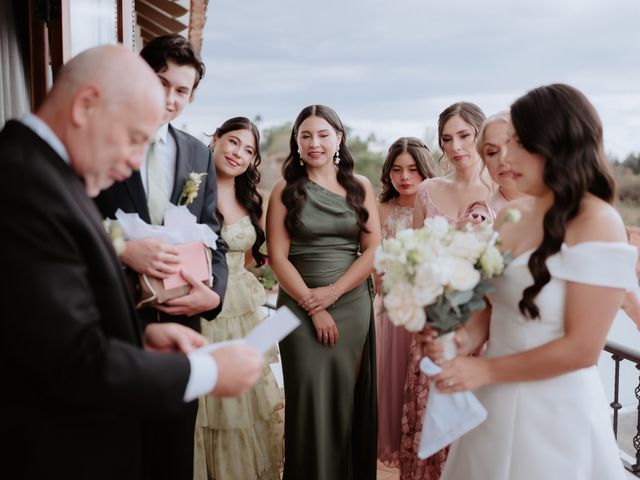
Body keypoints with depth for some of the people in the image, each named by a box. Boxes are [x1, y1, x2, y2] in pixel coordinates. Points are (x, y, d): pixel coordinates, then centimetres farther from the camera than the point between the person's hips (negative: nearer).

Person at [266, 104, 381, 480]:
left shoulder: (361, 187, 6)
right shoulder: (286, 190, 2)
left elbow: (373, 250, 1)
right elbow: (278, 256, -4)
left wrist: (332, 292, -10)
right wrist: (312, 306, -9)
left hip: (352, 304, 2)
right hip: (300, 307, -1)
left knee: (349, 398, 6)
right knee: (309, 398, -1)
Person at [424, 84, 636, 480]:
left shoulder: (598, 225, -17)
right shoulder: (513, 213, 3)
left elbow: (582, 349, -20)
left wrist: (486, 370, -15)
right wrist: (465, 340, -9)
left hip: (555, 410, -6)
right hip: (495, 401, 6)